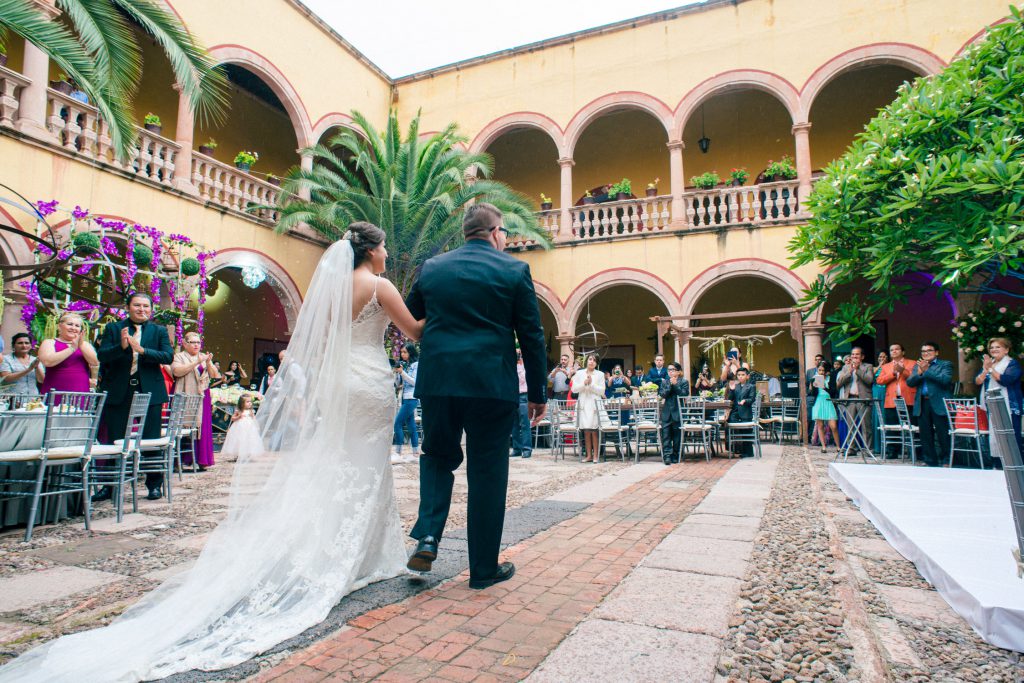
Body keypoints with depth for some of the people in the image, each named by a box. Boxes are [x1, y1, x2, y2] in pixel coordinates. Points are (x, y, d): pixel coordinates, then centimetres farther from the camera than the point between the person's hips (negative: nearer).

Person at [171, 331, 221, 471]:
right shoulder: (179, 356, 6)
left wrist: (209, 363, -10)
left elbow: (214, 375, 8)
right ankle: (183, 460, -5)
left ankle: (200, 460, 1)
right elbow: (177, 371, -13)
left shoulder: (204, 357, 17)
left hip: (202, 398, 4)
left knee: (202, 427, -1)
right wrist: (197, 362, -18)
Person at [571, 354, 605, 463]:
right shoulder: (579, 373, 12)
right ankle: (588, 455, 7)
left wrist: (591, 384, -9)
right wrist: (584, 384, -7)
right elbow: (574, 389, 6)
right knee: (586, 431, 2)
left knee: (594, 431, -6)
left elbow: (602, 391, 1)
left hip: (595, 404, -2)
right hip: (583, 404, 2)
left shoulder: (600, 374, 8)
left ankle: (595, 455, -1)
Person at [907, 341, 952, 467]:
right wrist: (919, 372, -12)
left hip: (939, 404, -4)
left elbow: (946, 379, -14)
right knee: (926, 437, 8)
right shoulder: (917, 366, 16)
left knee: (943, 436, -2)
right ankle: (930, 463, 17)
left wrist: (927, 370, -15)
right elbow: (909, 382, 5)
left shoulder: (945, 364, 4)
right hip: (922, 404, 4)